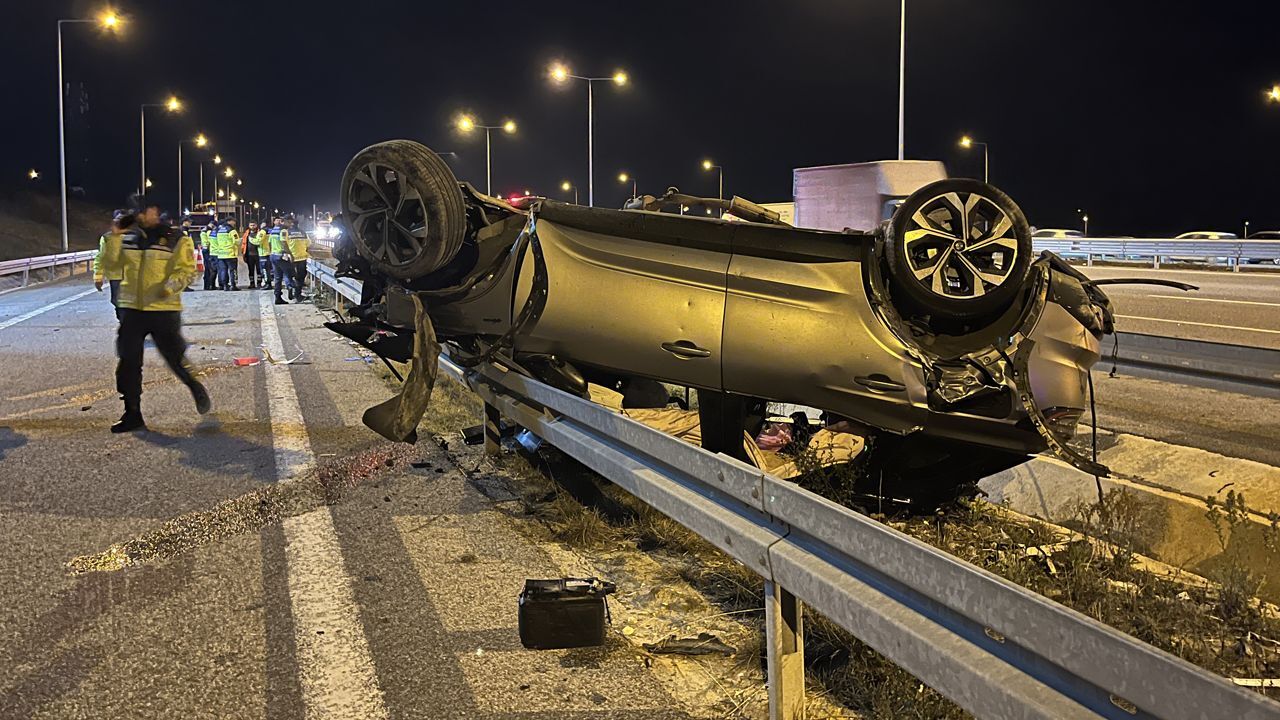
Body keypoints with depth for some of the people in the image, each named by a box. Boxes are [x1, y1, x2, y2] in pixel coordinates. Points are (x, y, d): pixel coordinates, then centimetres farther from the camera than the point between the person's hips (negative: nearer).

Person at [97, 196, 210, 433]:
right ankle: (132, 415, 12)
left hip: (164, 310, -4)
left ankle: (197, 390, 34)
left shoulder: (175, 240, -3)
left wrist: (171, 285, -27)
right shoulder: (128, 239, 9)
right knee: (128, 364, 3)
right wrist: (114, 238, -4)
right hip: (131, 309, 4)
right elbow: (110, 266, 6)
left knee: (176, 360, 4)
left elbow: (187, 270, -9)